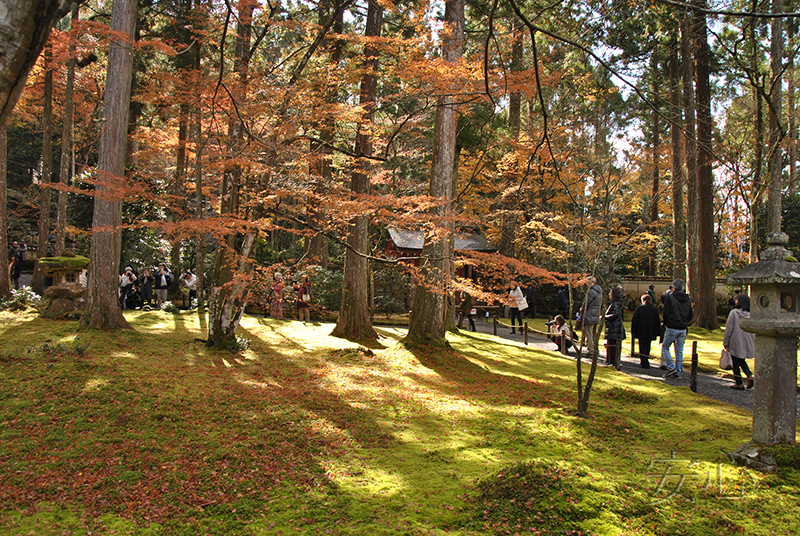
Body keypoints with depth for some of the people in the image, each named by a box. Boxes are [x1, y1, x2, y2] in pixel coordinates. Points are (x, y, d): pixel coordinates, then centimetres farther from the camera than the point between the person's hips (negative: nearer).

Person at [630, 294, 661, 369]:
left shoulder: (639, 308, -5)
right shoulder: (655, 309, 3)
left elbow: (634, 321, -5)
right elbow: (658, 322, 6)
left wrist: (633, 332, 2)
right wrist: (657, 333, 12)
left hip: (641, 332, -3)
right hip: (651, 333, 3)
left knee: (642, 348, 2)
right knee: (647, 348, 17)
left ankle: (644, 363, -8)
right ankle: (643, 362, 26)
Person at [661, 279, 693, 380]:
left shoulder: (670, 297, -8)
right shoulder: (688, 299, 8)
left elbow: (666, 313, -10)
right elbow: (691, 315, 11)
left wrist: (666, 323, 4)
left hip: (672, 328, -5)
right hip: (683, 329, 5)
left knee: (665, 347, 8)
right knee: (679, 351, 10)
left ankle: (671, 367, -6)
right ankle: (677, 373, 11)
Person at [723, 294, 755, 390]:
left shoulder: (734, 313, -12)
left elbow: (729, 329, -10)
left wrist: (726, 343, -2)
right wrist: (753, 343, 14)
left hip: (736, 343, -5)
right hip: (748, 344, 5)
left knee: (736, 362, 7)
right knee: (741, 360, 23)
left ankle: (739, 383, 11)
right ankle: (749, 375, 4)